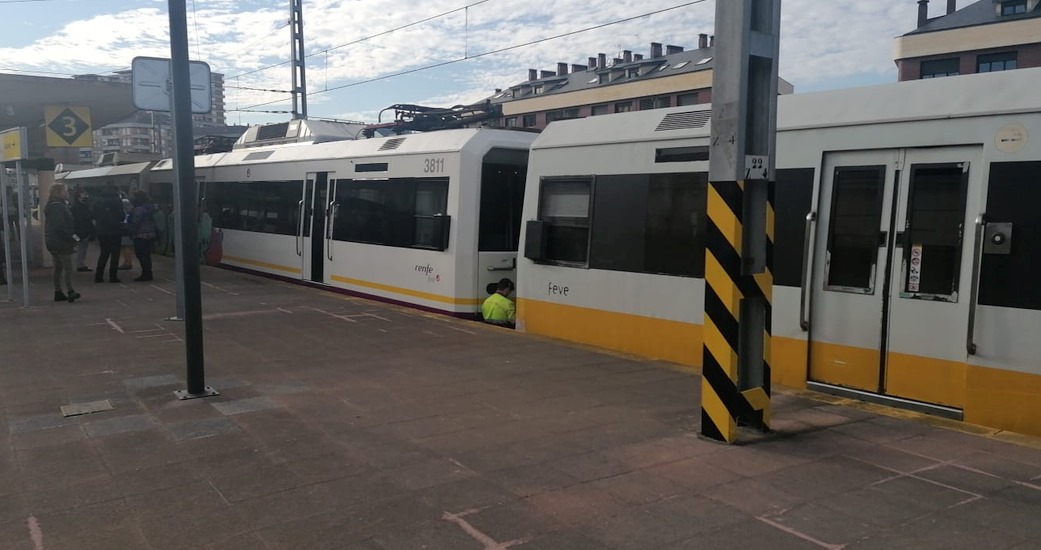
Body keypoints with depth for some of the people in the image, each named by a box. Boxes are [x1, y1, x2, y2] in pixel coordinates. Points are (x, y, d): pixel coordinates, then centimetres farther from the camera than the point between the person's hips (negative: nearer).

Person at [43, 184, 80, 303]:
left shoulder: (52, 206, 15)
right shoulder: (59, 207, -17)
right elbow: (60, 227, -23)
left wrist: (71, 238, 13)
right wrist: (71, 239, -19)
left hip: (52, 242, 10)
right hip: (61, 242, -10)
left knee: (58, 268, 12)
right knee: (67, 267, -8)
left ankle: (58, 293, 16)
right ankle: (70, 292, -9)